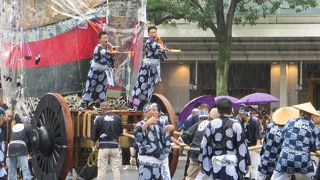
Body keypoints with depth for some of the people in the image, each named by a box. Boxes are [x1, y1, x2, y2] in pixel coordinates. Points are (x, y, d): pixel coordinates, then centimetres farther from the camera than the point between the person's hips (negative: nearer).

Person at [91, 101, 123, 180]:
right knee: (116, 169, 5)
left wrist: (93, 145, 19)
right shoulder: (117, 118, 0)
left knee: (101, 169, 4)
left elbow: (95, 133, 2)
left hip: (103, 147, -2)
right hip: (115, 146, 2)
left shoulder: (99, 119, -5)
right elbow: (120, 132, 14)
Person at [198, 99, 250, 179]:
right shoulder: (236, 124, -6)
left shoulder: (212, 124, 1)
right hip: (232, 166, -2)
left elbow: (205, 145, 2)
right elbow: (242, 146, -6)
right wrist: (246, 163, 2)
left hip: (216, 165, 3)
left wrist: (203, 162, 10)